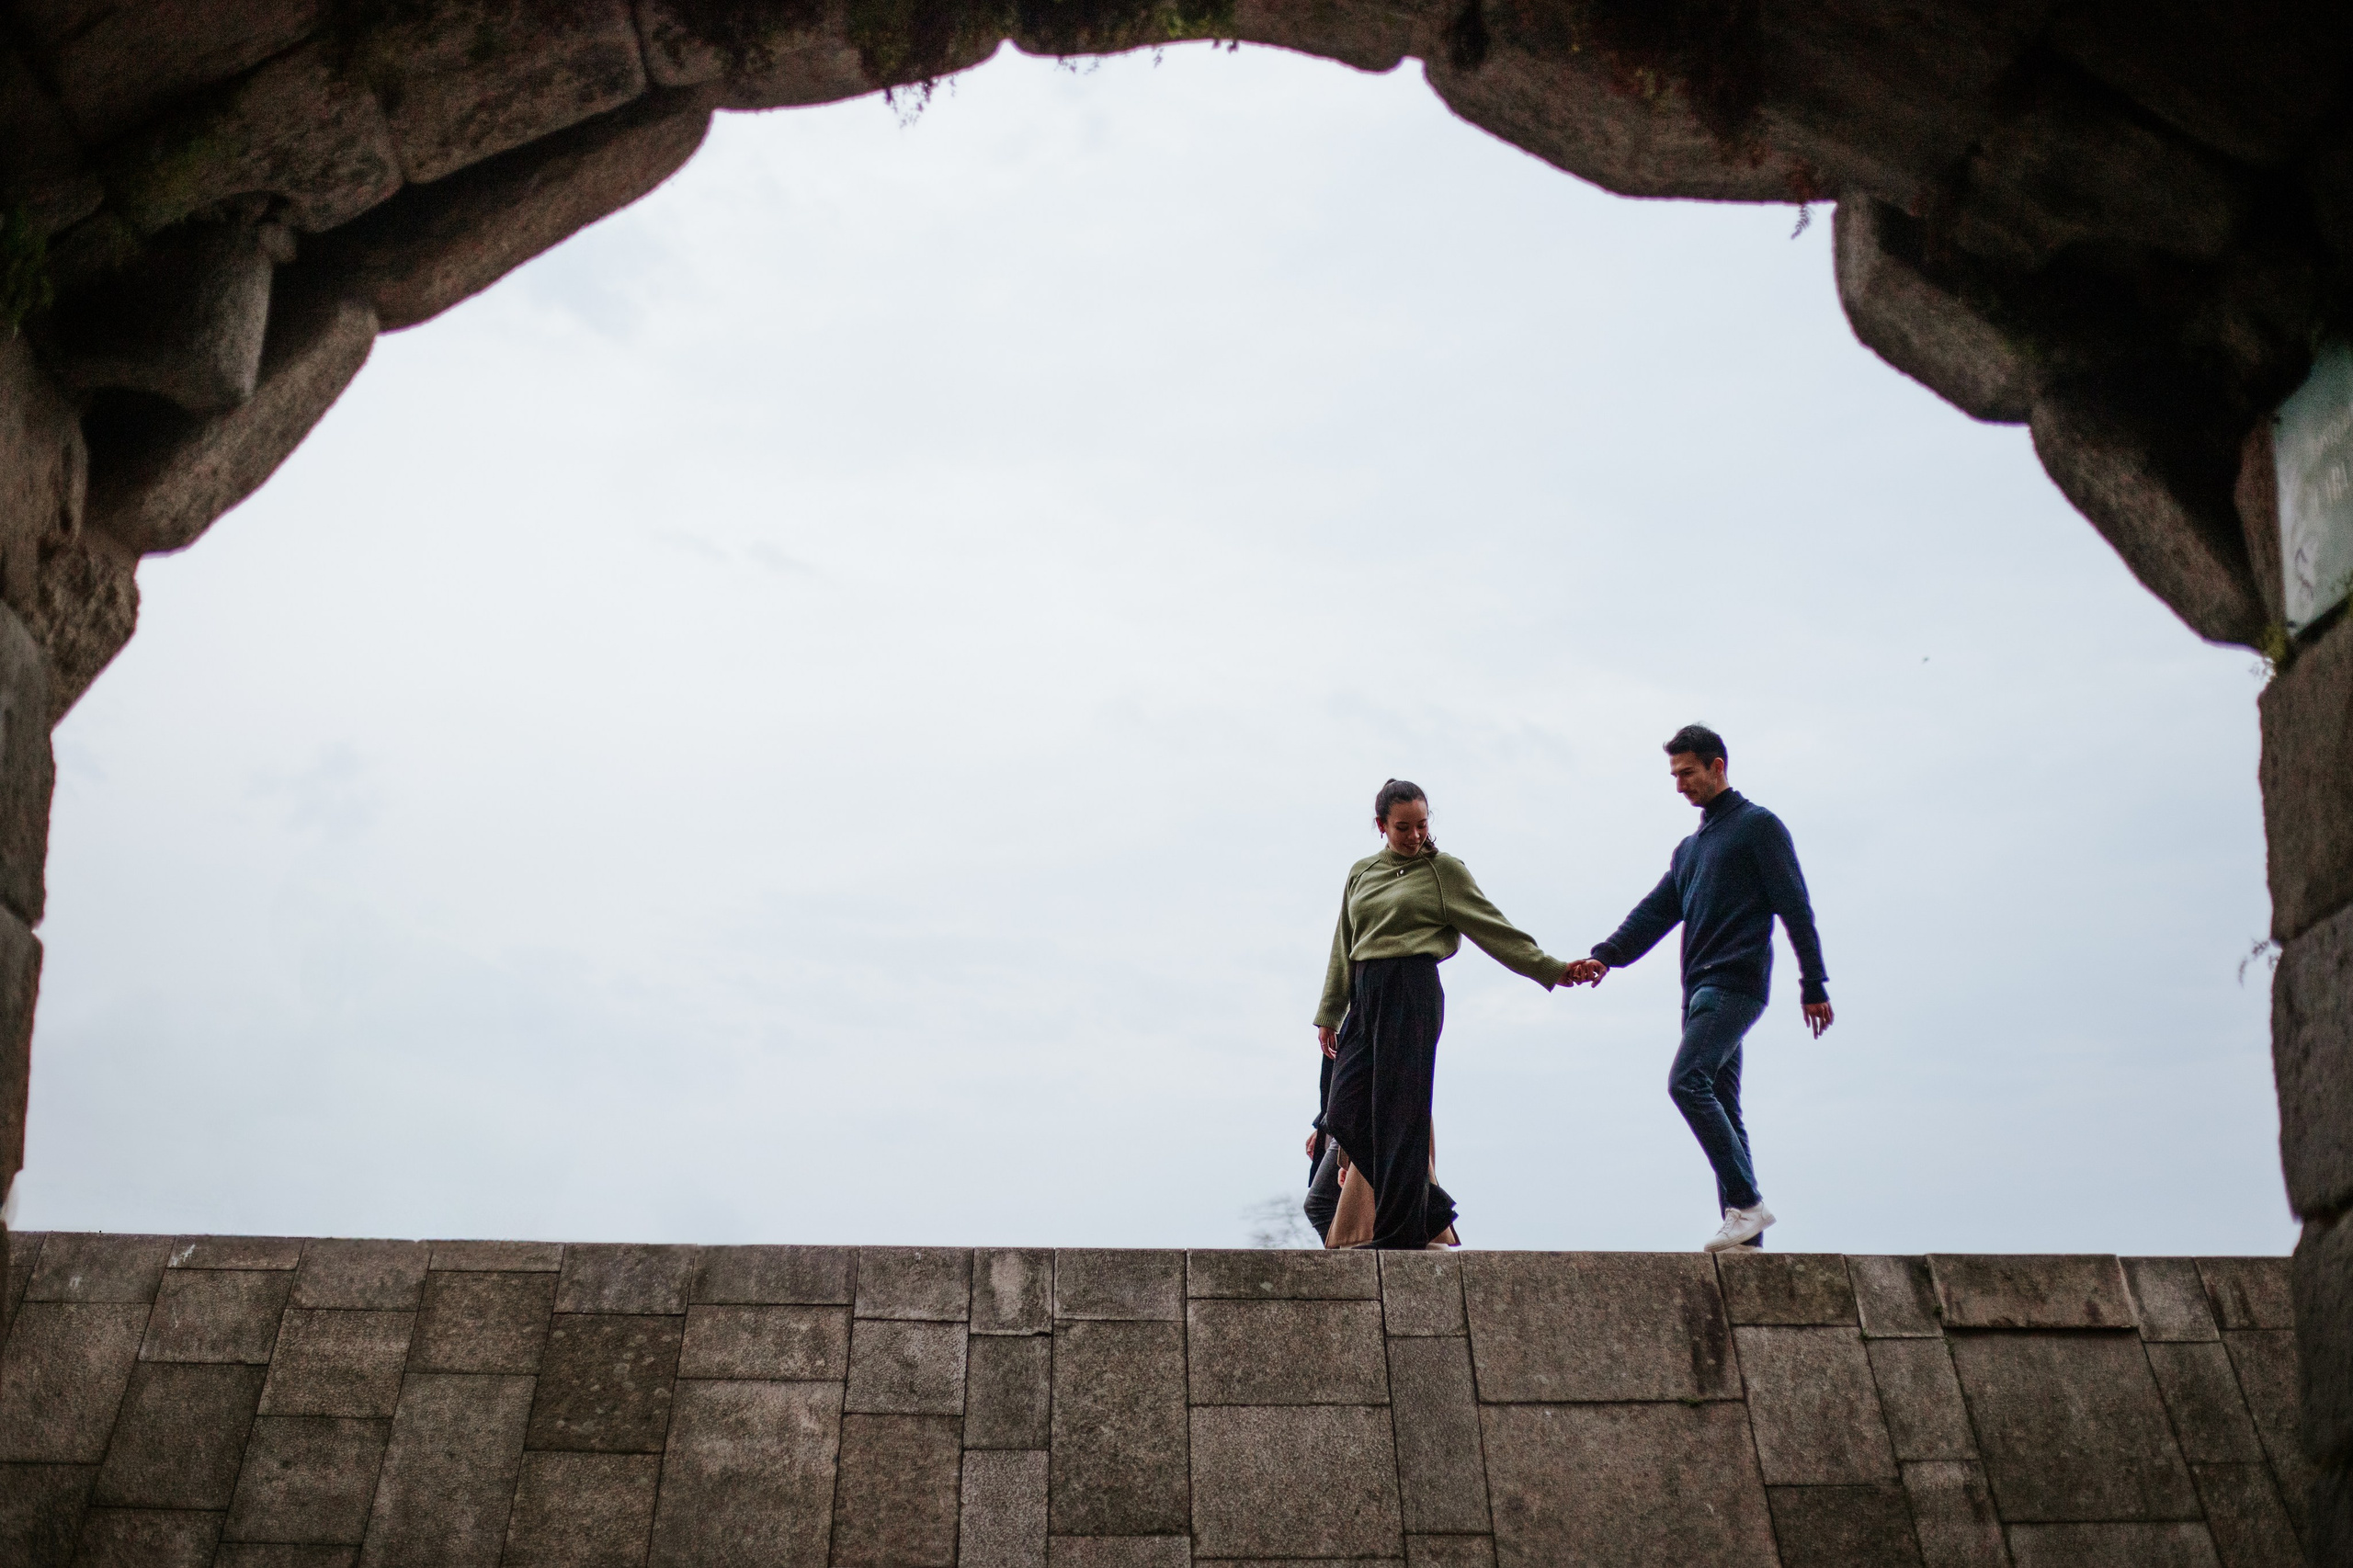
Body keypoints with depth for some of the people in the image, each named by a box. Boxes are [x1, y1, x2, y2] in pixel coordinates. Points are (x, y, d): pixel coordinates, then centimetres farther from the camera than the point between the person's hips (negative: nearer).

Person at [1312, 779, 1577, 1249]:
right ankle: (1432, 1214, 12)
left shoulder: (1443, 869, 4)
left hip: (1412, 992, -6)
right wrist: (1329, 1014, 20)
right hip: (1365, 997, 6)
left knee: (1399, 1114, -7)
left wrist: (1551, 969, -2)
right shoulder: (1360, 873, 17)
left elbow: (1494, 928, 3)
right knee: (1345, 1116, 0)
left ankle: (1399, 1233, 2)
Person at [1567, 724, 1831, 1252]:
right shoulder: (1689, 847, 25)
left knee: (1687, 1081, -22)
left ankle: (1746, 1199, -17)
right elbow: (1655, 913, 16)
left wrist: (1814, 985, -9)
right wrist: (1604, 956, 0)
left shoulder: (1757, 825, 1)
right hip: (1701, 990, 8)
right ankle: (1746, 1232, 6)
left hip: (1736, 984, -8)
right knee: (1720, 1106, 5)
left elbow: (1795, 908, -4)